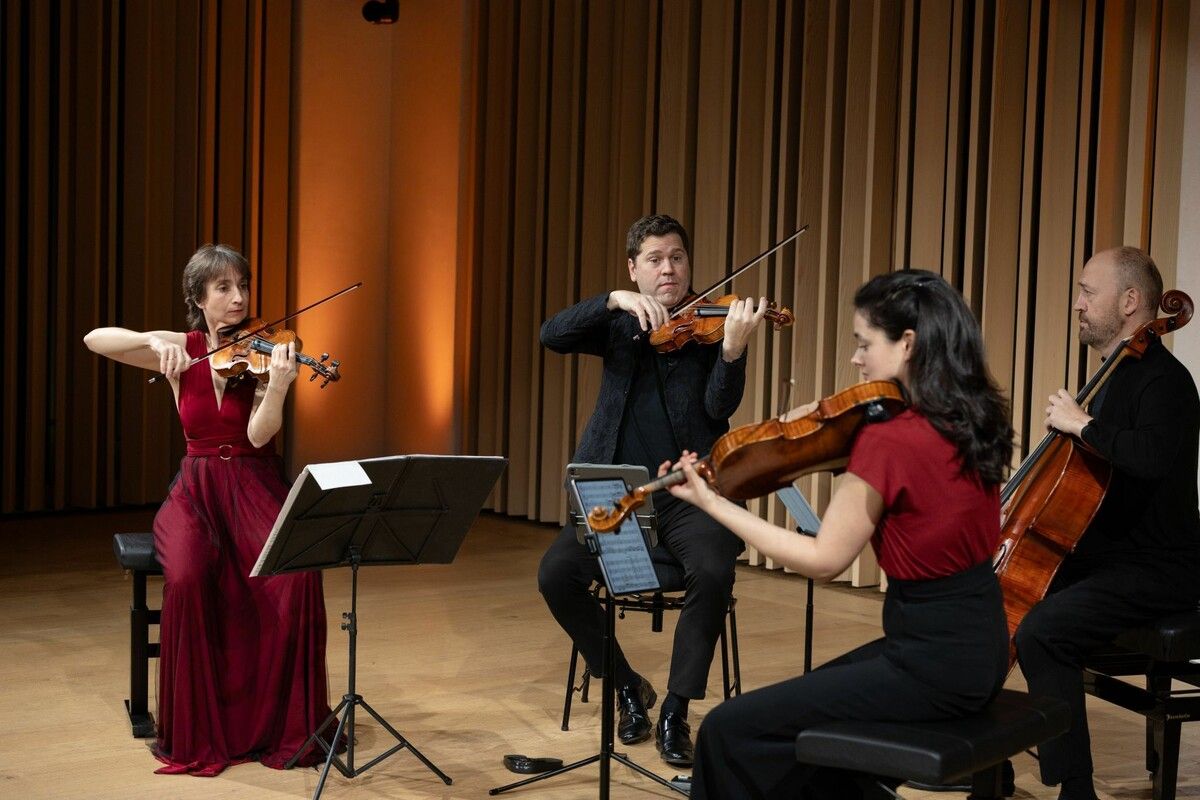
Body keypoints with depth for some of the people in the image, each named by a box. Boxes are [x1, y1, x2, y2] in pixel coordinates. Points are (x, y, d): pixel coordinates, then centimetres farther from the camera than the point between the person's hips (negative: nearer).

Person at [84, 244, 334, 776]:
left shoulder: (259, 352, -2)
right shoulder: (180, 350, 3)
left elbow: (259, 435, -17)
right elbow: (95, 339, -8)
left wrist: (279, 383, -35)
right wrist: (155, 342, -25)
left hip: (257, 487, -1)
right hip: (197, 490, 1)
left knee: (296, 573, -30)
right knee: (187, 578, -31)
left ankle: (289, 725, -13)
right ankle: (195, 732, -15)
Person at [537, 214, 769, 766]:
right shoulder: (619, 325, 8)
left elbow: (720, 407, -14)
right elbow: (551, 336, -10)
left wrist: (733, 347, -33)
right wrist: (613, 301, -24)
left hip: (690, 493, -2)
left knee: (713, 572, -32)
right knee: (556, 573, -20)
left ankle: (675, 712, -14)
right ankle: (627, 686, 3)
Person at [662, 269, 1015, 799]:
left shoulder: (888, 441, -22)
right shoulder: (971, 420, 3)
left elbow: (824, 560, -15)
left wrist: (710, 503, -9)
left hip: (934, 662, -9)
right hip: (975, 647, 9)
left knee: (731, 732, -3)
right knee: (797, 707, 26)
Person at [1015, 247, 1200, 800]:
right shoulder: (1114, 376, 14)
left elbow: (1153, 457, -39)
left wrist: (1082, 423, -26)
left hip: (1154, 570, -10)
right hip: (1101, 557, 10)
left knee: (1039, 632, -29)